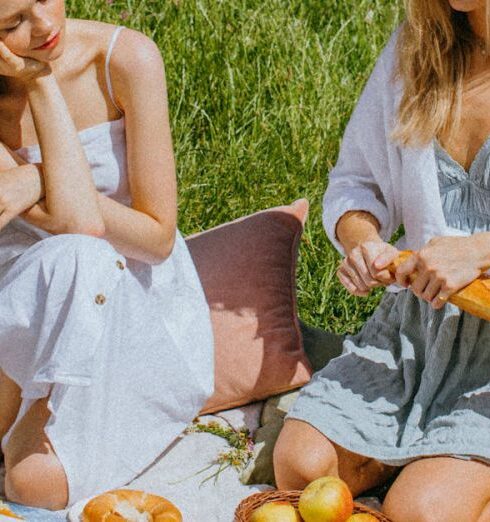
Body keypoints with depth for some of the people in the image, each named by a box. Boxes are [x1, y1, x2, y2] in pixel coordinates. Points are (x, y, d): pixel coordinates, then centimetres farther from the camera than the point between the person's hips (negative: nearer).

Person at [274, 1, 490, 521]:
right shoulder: (413, 45, 5)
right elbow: (355, 180, 13)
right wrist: (362, 241, -9)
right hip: (414, 316, 5)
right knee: (300, 465, -11)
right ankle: (419, 447, 14)